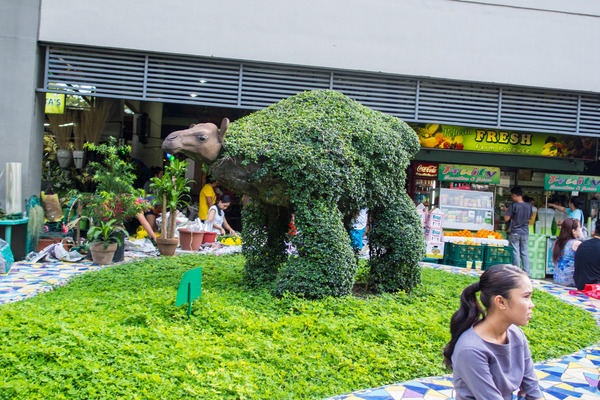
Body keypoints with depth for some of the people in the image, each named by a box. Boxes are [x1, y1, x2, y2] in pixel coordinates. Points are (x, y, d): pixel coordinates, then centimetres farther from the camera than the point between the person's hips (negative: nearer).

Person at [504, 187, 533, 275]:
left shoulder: (513, 206, -14)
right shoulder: (528, 206, 1)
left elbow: (506, 218, -13)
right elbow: (530, 217, 15)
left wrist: (506, 211, 4)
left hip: (515, 233, -4)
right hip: (525, 232, 4)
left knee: (515, 253, 2)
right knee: (525, 253, 10)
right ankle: (526, 273, 10)